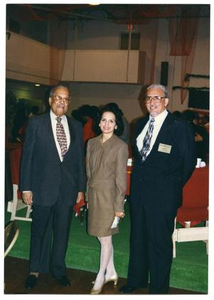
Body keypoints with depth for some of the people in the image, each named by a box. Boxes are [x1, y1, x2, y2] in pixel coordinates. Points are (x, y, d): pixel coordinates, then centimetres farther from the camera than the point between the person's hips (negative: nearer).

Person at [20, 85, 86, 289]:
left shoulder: (76, 126, 8)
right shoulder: (36, 123, -2)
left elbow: (80, 158, 9)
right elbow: (27, 156, -3)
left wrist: (81, 187, 7)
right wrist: (26, 188, -7)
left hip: (68, 188, 3)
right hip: (43, 186, -2)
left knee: (62, 231, 13)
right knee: (40, 231, 11)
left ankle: (58, 269, 31)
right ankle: (35, 270, 30)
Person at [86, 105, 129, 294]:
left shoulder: (120, 146, -10)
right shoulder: (92, 143, 6)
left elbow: (121, 178, -10)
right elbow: (89, 172, 11)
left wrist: (119, 206, -10)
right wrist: (88, 197, 11)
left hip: (108, 195, -5)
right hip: (93, 194, 5)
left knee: (105, 239, 4)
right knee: (102, 237, 14)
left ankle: (100, 277, 22)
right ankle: (111, 273, 31)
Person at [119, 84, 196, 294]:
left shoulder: (180, 127, -10)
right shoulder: (140, 124, 9)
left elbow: (189, 162, -6)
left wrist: (174, 188, -1)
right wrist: (139, 178, 11)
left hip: (163, 194, -6)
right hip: (139, 190, 6)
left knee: (160, 241, 5)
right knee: (137, 237, 18)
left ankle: (158, 289, 24)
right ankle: (136, 280, 38)